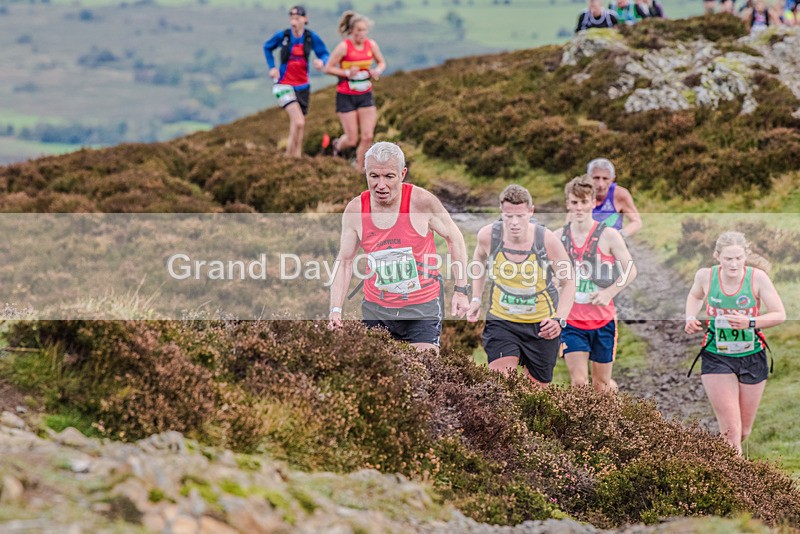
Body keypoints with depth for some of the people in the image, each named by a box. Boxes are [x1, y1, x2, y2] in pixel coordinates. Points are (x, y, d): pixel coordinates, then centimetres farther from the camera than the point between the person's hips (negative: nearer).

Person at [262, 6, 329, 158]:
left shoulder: (311, 37, -5)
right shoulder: (282, 36, -8)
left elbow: (325, 54, 4)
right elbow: (267, 47, 11)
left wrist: (321, 61, -20)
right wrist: (272, 67, 1)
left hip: (302, 86, 3)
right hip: (284, 84, -3)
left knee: (297, 125, 13)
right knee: (299, 122, -21)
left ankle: (296, 157, 27)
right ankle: (289, 155, -9)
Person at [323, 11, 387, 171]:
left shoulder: (371, 45, -2)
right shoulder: (344, 47, -15)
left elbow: (382, 63, 14)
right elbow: (328, 68, -11)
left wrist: (378, 71, -9)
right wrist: (347, 73, -24)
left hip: (365, 96, 4)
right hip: (346, 97, -4)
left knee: (367, 137, -4)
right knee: (352, 140, -2)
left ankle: (359, 168, 14)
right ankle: (338, 145, 34)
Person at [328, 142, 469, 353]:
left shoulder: (421, 201, -14)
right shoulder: (355, 210, -6)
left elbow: (454, 238, 0)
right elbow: (344, 262, 3)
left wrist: (461, 290, -3)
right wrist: (336, 309, -6)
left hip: (422, 307, -3)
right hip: (375, 309, 3)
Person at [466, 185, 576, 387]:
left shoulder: (546, 239, -20)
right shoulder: (489, 235, -14)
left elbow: (568, 281, -7)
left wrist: (559, 319, -20)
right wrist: (476, 298, 7)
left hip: (542, 325, 0)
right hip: (501, 321, 0)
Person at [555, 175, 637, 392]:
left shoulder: (608, 235, -5)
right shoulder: (559, 237, 3)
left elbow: (631, 271, -3)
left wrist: (609, 292, -16)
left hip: (603, 320, -1)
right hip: (571, 320, 1)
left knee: (601, 385, 8)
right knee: (579, 383, -10)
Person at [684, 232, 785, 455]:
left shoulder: (757, 277, -14)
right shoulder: (706, 276, -9)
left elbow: (780, 315, -12)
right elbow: (695, 296, 16)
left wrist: (750, 323, -27)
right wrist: (691, 318, -2)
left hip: (752, 358, 1)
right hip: (717, 359, -1)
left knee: (744, 431, 13)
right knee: (731, 429, -12)